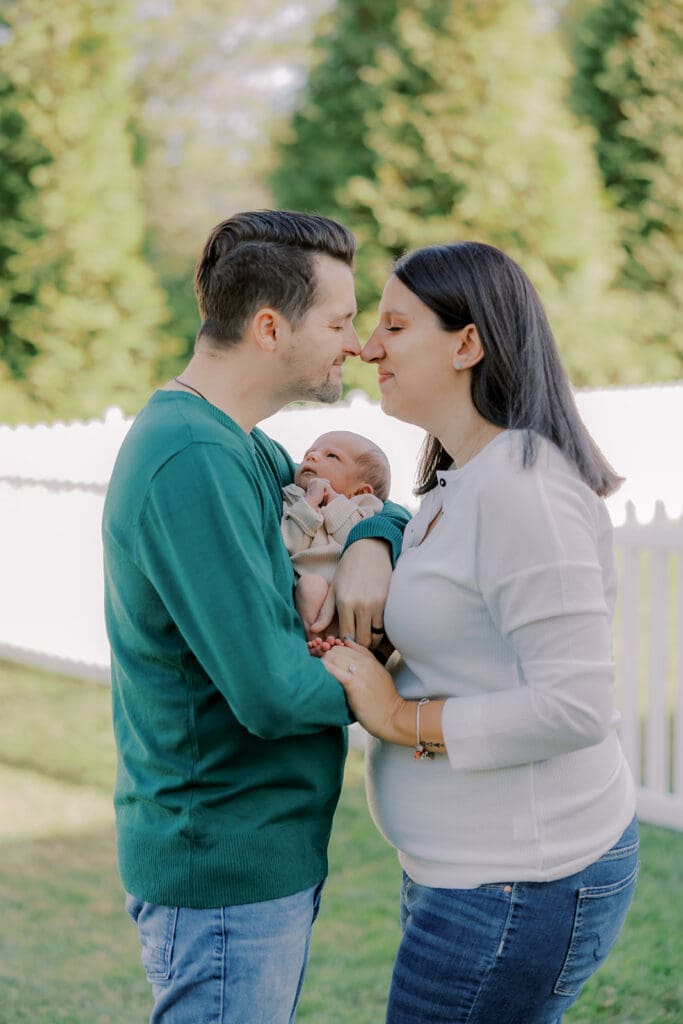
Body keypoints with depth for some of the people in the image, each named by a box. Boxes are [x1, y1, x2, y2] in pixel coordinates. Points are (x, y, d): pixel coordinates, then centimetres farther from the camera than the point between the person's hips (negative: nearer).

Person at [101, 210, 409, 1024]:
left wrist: (372, 540, -5)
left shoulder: (242, 448, 8)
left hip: (270, 856, 10)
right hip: (225, 874, -10)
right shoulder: (194, 460, -24)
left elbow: (382, 508, 19)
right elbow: (270, 692, -27)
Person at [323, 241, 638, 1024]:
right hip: (475, 863, 10)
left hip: (517, 886, -10)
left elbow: (575, 707, -26)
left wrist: (404, 720, -20)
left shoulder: (520, 489, -22)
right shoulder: (459, 486, 10)